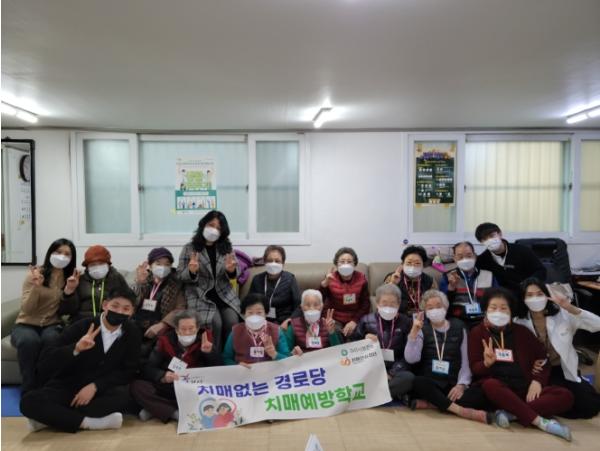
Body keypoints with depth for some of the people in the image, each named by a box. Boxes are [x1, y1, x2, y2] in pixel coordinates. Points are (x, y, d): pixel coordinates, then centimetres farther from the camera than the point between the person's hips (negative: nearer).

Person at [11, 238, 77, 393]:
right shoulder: (35, 274, -5)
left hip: (52, 325, 2)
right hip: (26, 325, -1)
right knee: (29, 340, -36)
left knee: (51, 339, -35)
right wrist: (36, 287, -27)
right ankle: (29, 388, -18)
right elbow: (26, 309, -11)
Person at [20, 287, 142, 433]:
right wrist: (75, 348, -35)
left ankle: (49, 417, -20)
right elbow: (44, 364, -17)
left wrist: (95, 386, -19)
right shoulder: (82, 327, -14)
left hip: (101, 390, 1)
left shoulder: (132, 332, -7)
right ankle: (89, 422, -26)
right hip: (68, 387, -1)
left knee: (123, 395, -34)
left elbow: (129, 371, -5)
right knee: (29, 401, -29)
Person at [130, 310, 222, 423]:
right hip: (166, 390, 1)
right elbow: (147, 369, -3)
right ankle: (175, 413, -27)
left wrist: (210, 352, -20)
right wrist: (163, 376, -23)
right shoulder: (165, 341, 4)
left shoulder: (204, 342, 3)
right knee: (137, 386, -21)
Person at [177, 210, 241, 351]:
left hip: (224, 294, 3)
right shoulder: (189, 248, 0)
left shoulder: (227, 247, 9)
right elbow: (180, 276, 1)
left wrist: (231, 270, -13)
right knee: (215, 323, -25)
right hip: (200, 296, -3)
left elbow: (233, 275, 11)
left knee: (232, 322, -20)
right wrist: (191, 271, -22)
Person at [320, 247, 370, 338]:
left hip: (355, 319, 1)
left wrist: (354, 321, -15)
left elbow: (366, 303, -2)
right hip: (334, 319, -1)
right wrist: (324, 284, -34)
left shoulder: (361, 278, -5)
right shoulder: (330, 278, -10)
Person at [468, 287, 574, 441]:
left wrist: (537, 380, -4)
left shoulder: (521, 331, 14)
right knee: (490, 385, -39)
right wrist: (486, 363, -24)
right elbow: (474, 368, 0)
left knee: (565, 396, -21)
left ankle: (510, 414, -32)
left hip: (524, 387, 4)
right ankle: (540, 421, -35)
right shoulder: (477, 333, 6)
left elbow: (542, 358, 15)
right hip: (498, 386, -3)